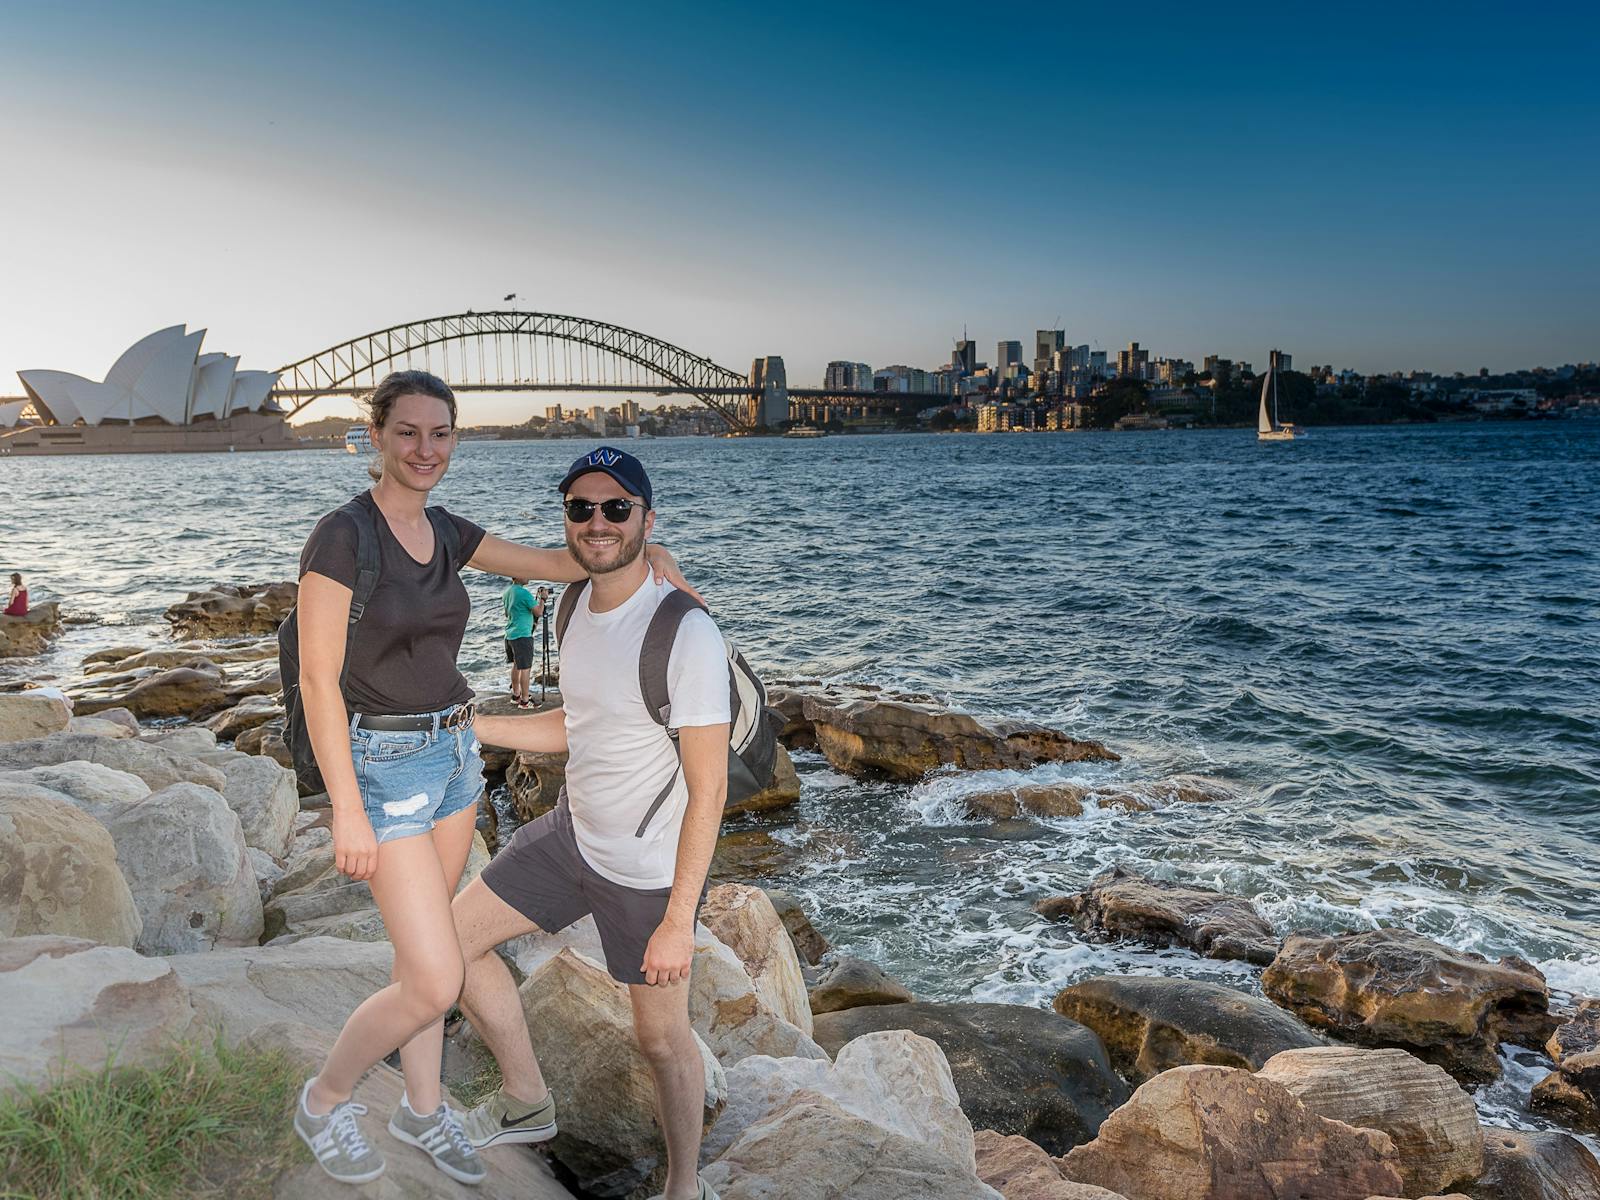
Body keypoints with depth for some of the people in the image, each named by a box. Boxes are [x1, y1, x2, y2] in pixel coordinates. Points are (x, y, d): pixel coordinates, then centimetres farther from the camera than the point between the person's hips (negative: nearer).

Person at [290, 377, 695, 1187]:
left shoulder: (445, 532, 5)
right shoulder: (341, 536, -17)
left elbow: (552, 562, 9)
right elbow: (317, 682, -17)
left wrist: (642, 550, -9)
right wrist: (347, 813, -18)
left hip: (453, 754, 7)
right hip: (382, 765, -7)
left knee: (424, 955, 19)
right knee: (435, 982, -6)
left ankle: (423, 1110, 38)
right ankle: (324, 1101, 20)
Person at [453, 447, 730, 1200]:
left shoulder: (686, 634, -26)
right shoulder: (577, 607, -1)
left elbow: (708, 788, -25)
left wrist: (678, 921, -25)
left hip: (651, 873, -7)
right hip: (572, 832, 7)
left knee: (662, 1039, 10)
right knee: (454, 939, 13)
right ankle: (526, 1103, 33)